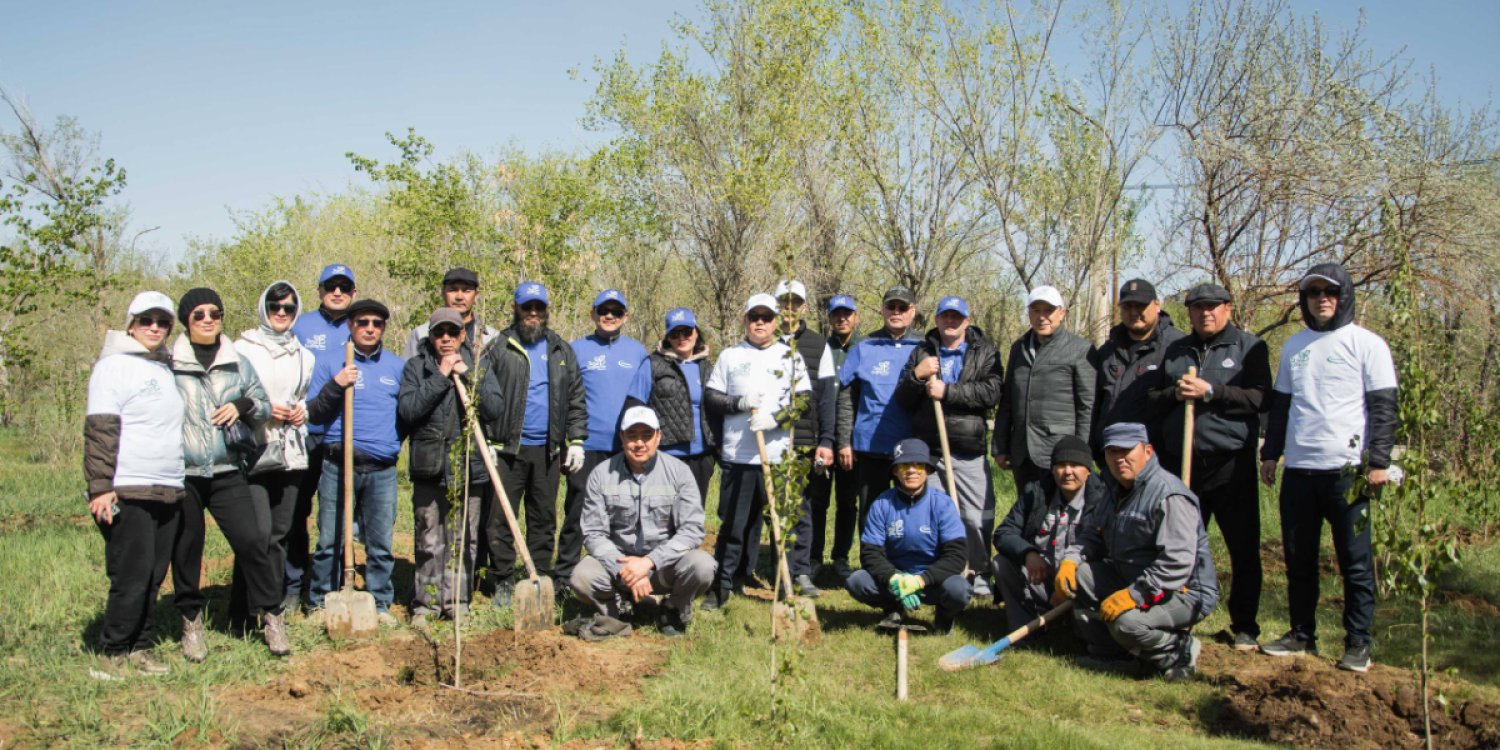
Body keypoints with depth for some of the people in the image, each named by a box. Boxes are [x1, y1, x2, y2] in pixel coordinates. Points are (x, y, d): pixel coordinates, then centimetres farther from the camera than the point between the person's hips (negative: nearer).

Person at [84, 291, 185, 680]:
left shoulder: (166, 367, 19)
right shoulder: (114, 366, -4)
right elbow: (99, 430, -11)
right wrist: (100, 486, -18)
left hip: (169, 491, 7)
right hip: (128, 492, -7)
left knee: (153, 578, 9)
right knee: (132, 577, -7)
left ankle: (138, 649, 18)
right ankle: (112, 656, 3)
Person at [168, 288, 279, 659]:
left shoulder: (238, 364, 11)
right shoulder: (169, 365, 2)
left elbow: (264, 407, 16)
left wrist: (243, 406, -6)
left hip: (227, 472, 1)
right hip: (181, 475, -1)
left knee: (252, 541, -6)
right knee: (185, 549, 6)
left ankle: (271, 616, 5)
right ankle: (191, 620, 23)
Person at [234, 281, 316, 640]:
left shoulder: (303, 355, 16)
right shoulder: (244, 347, 1)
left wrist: (302, 411, 5)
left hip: (291, 452, 5)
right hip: (254, 452, -5)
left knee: (281, 532, 8)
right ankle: (241, 616, -2)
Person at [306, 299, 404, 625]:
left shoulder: (397, 366, 13)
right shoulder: (330, 363, 5)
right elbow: (313, 414, 0)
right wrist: (335, 386, -13)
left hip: (383, 469, 2)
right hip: (339, 465, -2)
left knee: (381, 543, 4)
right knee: (330, 541, 0)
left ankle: (381, 604, 14)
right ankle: (320, 604, 12)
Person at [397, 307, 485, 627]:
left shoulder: (477, 365, 9)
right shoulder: (416, 366, 5)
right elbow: (407, 410, -10)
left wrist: (466, 376, -10)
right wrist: (441, 376, -11)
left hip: (469, 465, 1)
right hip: (429, 467, -1)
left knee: (463, 539, 5)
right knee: (428, 540, 4)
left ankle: (458, 600, 17)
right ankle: (426, 603, 16)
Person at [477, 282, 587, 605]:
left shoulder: (561, 350, 12)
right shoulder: (497, 348, 2)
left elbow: (576, 399, 12)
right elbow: (485, 396, -1)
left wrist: (576, 440, 4)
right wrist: (487, 441, -7)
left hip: (547, 449, 3)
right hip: (507, 448, -3)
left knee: (544, 518, 9)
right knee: (500, 518, 1)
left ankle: (540, 580, 19)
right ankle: (502, 582, 12)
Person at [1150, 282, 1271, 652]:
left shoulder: (1249, 346, 4)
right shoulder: (1175, 350, 17)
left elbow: (1259, 397, -9)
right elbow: (1153, 399, 16)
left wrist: (1210, 391, -17)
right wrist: (1174, 394, -5)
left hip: (1232, 463, -3)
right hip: (1181, 462, 4)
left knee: (1244, 548, 2)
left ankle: (1244, 626, 14)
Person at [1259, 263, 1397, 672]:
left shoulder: (1367, 344, 0)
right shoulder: (1294, 345, 16)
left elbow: (1384, 407, -3)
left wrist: (1379, 459, -10)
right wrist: (1270, 453, 16)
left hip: (1346, 469, -5)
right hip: (1298, 469, 5)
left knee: (1355, 561, 1)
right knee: (1299, 559, 10)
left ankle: (1358, 643, 10)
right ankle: (1302, 634, 20)